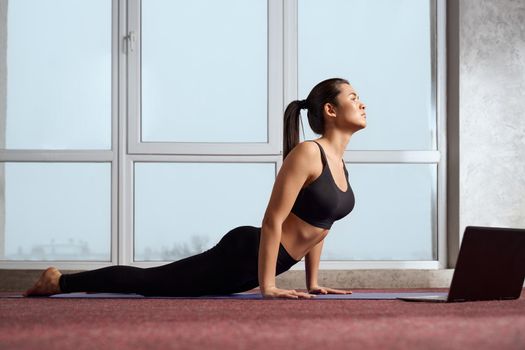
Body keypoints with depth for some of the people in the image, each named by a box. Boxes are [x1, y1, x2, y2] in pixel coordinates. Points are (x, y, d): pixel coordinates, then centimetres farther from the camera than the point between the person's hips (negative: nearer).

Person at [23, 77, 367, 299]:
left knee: (155, 282, 22)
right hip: (243, 253, -9)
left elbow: (320, 223, 18)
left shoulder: (338, 160, 8)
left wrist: (313, 282, 15)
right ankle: (58, 281, 17)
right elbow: (272, 221, -24)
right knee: (149, 281, 2)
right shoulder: (306, 154, -21)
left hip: (258, 261, 9)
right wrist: (267, 286, -23)